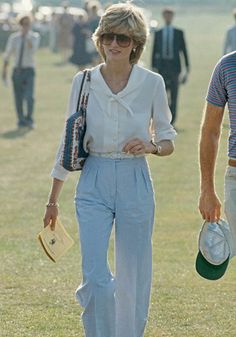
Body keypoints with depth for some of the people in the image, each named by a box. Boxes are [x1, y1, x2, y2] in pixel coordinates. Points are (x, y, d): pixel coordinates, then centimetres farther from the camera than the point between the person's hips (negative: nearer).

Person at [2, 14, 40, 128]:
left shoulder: (34, 36, -1)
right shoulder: (13, 37, 3)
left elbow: (33, 50, -18)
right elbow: (7, 54, 8)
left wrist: (27, 37, -26)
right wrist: (4, 70, 7)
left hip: (29, 70, -2)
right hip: (17, 70, 2)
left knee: (29, 96, -14)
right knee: (18, 98, 6)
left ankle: (29, 120, -6)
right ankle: (21, 120, 19)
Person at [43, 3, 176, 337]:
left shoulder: (152, 83, -3)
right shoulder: (84, 82, 0)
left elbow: (168, 140, 7)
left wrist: (150, 146, -18)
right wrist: (53, 199, 10)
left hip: (135, 184, 0)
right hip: (94, 186, 0)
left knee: (132, 281, 6)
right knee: (97, 279, -12)